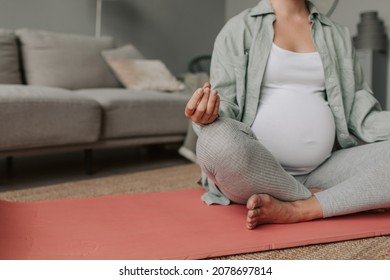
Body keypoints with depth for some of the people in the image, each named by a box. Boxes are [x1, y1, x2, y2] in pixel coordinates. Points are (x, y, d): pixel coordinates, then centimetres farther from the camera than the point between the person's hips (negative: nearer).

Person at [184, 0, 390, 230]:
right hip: (254, 172, -3)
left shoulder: (338, 35, 16)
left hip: (321, 172, 4)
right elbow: (225, 106, -2)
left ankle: (294, 210, -23)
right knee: (217, 140, -35)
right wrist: (208, 115, -26)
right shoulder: (239, 29, 5)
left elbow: (360, 109, 10)